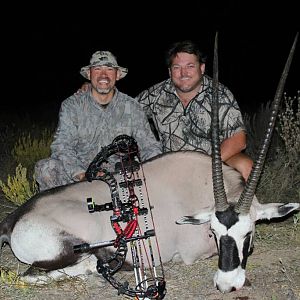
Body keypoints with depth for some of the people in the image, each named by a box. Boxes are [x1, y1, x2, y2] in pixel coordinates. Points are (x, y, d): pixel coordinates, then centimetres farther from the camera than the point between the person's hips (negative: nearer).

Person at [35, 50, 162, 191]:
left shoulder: (132, 108, 7)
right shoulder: (71, 106, 2)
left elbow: (149, 146, 5)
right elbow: (61, 146, -8)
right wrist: (82, 174, -26)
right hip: (78, 179, 0)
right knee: (44, 167, -26)